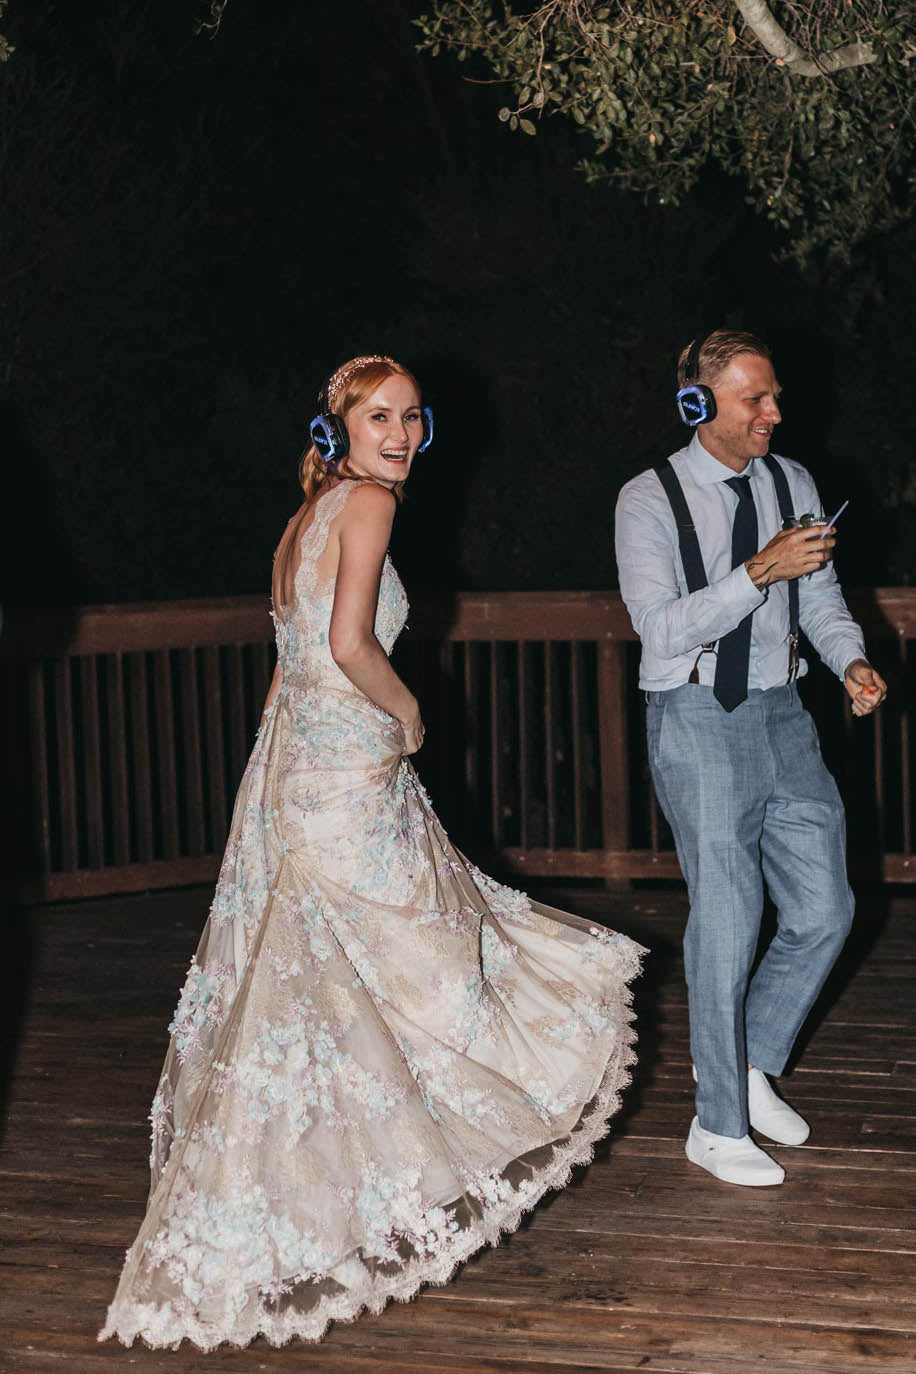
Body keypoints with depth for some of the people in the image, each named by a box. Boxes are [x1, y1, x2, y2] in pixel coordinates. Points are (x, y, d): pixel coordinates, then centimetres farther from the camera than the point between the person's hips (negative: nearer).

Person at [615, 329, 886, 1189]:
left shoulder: (791, 484, 8)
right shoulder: (650, 500, -8)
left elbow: (820, 597, 14)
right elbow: (663, 630, -18)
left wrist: (850, 659, -6)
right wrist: (760, 571, -27)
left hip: (781, 714, 6)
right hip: (697, 721, -6)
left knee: (824, 909, 7)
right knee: (727, 917, -5)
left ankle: (748, 1061, 30)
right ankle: (718, 1127, 8)